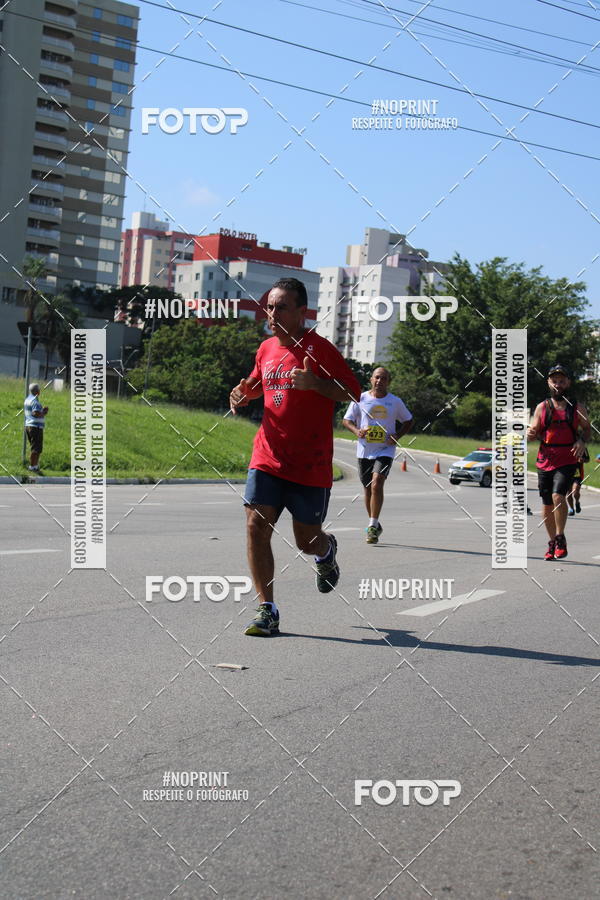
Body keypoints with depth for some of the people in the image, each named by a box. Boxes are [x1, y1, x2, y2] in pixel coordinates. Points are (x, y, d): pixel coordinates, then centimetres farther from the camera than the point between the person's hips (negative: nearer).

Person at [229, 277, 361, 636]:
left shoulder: (319, 348, -8)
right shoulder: (266, 349, 10)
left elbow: (354, 392, -10)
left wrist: (313, 383, -25)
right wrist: (244, 394, 6)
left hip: (311, 466, -4)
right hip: (267, 459, 4)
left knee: (307, 541, 6)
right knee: (256, 526, -10)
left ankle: (327, 550, 45)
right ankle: (268, 611, -1)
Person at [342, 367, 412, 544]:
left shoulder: (396, 402, 3)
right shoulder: (360, 399, 2)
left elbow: (408, 421, 15)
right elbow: (346, 420, 7)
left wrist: (397, 436, -2)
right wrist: (357, 430, -14)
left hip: (385, 451, -2)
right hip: (364, 451, 2)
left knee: (377, 483, -21)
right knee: (368, 489, 10)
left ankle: (373, 526, -16)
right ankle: (374, 525, 28)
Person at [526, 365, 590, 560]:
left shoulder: (578, 408, 3)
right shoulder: (542, 407, 6)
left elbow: (587, 428, 13)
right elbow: (534, 434, 9)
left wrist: (581, 441, -8)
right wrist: (530, 434, -15)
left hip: (567, 461, -3)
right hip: (545, 461, 3)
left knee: (558, 495, -23)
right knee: (547, 505, 8)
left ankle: (560, 538, -7)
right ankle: (552, 543, 24)